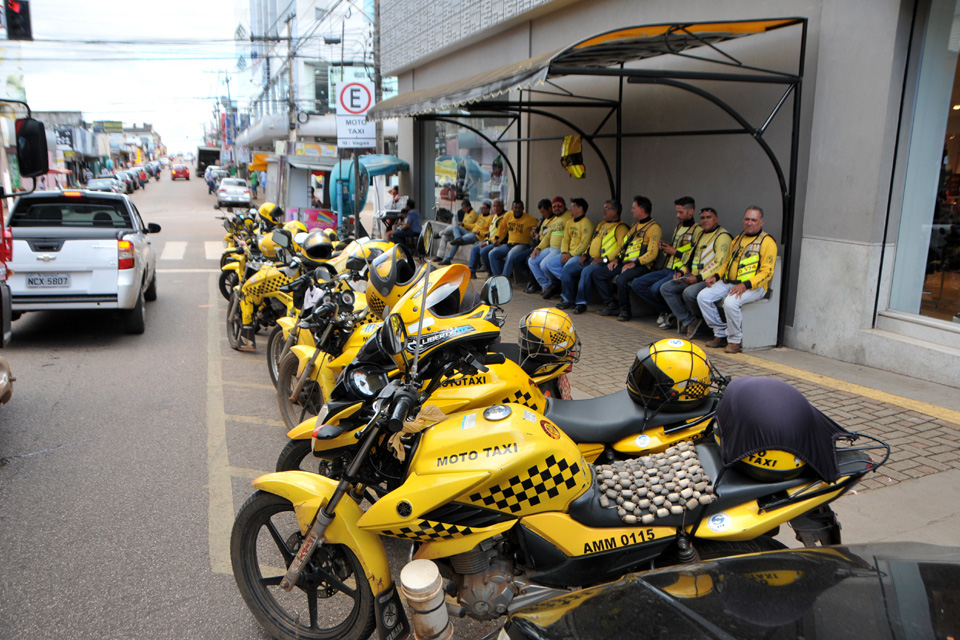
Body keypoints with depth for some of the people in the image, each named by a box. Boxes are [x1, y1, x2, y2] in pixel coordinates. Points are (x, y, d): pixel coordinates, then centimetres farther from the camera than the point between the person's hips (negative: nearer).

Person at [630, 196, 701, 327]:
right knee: (636, 284, -3)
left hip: (681, 272, -9)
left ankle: (669, 311, -1)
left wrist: (675, 252, -12)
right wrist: (664, 249, 7)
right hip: (667, 269, 9)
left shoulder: (697, 231, -7)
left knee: (656, 288, -32)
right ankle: (665, 311, 0)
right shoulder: (678, 228, 21)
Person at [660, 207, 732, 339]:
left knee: (689, 293, -35)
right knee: (666, 289, -4)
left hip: (710, 278, -9)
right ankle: (689, 321, -7)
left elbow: (720, 263, -18)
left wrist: (699, 278, -22)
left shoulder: (722, 236, -8)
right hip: (695, 275, 9)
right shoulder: (701, 235, 21)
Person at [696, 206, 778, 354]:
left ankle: (735, 340, -13)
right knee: (703, 296, -12)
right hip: (729, 282, 7)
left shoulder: (767, 241, -4)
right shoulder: (738, 239, 20)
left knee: (731, 302, -35)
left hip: (754, 286, -7)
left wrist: (745, 285, -24)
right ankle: (720, 335, -1)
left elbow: (766, 272, -11)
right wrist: (716, 276, 8)